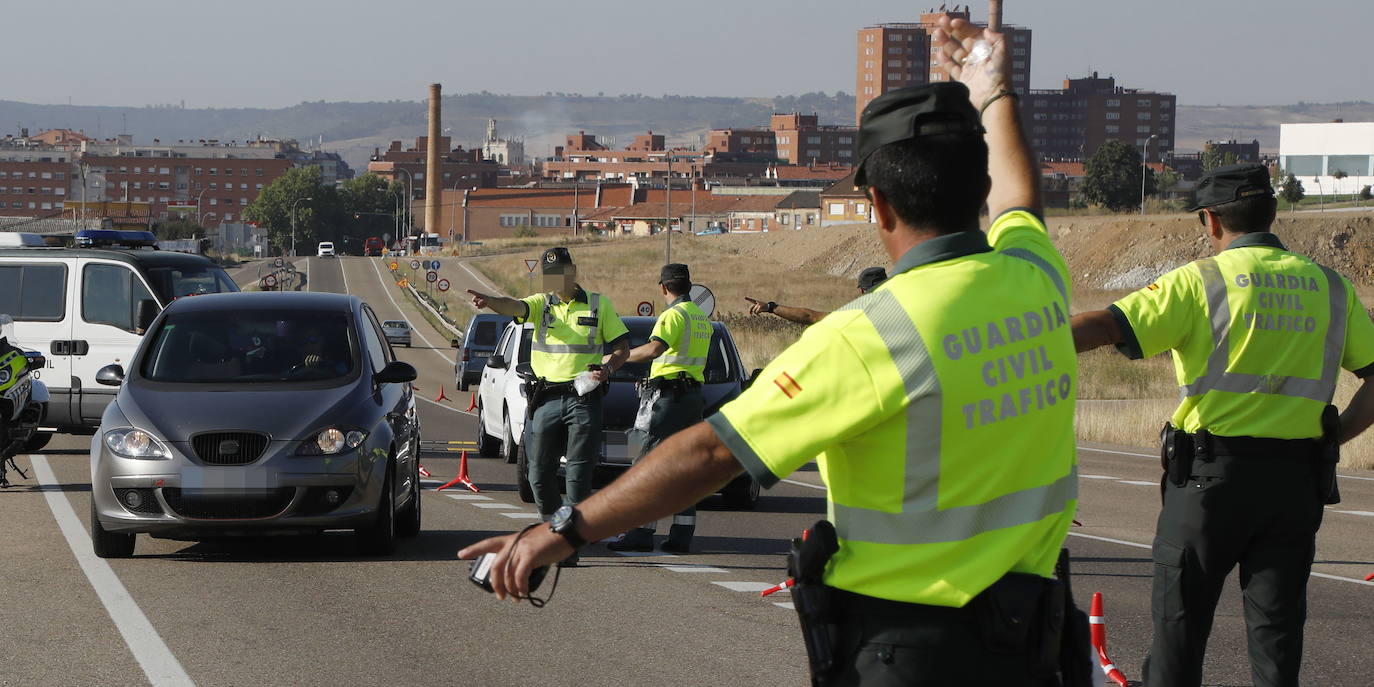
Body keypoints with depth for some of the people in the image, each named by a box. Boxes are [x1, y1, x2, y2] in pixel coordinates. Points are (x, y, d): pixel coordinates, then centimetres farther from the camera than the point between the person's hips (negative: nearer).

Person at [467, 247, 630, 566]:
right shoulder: (541, 304, 10)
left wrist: (607, 367, -12)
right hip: (546, 399, 2)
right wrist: (489, 301, -33)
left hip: (584, 399, -2)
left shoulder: (599, 305, 8)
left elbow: (622, 348, 9)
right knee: (540, 473, 3)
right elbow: (515, 306, -11)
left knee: (578, 475, -5)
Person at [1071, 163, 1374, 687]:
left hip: (1213, 472, -3)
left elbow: (1104, 327, -14)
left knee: (1179, 623, 5)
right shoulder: (1328, 286, 8)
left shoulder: (1201, 280, -5)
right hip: (1297, 480, 4)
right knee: (1277, 629, 7)